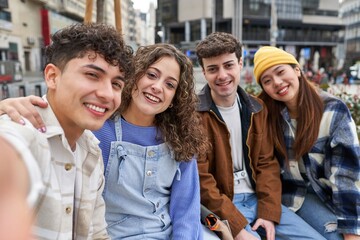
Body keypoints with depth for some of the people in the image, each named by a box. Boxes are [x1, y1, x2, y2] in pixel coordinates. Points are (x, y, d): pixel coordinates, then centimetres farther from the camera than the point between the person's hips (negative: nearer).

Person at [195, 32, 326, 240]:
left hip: (256, 198, 5)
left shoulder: (257, 108, 4)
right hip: (218, 207, -5)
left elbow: (267, 163, 5)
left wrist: (268, 213, -5)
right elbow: (200, 181, -16)